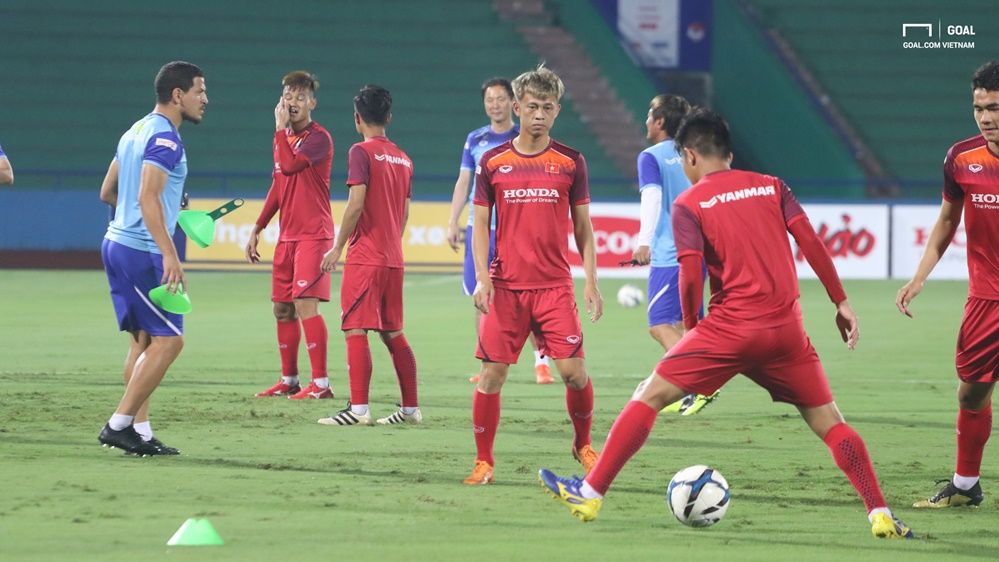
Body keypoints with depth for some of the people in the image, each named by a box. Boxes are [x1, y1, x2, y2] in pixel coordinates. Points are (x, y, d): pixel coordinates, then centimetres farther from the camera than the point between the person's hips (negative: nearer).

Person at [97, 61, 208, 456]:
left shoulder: (136, 131, 15)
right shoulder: (165, 138, -14)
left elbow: (108, 193, 21)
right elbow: (148, 197, -24)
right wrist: (170, 254, -30)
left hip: (118, 243, 10)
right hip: (142, 251, -10)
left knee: (144, 340, 11)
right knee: (168, 340, -7)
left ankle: (139, 430, 8)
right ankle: (120, 424, -9)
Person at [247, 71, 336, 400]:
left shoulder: (319, 138, -10)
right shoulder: (286, 138, 15)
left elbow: (288, 165, -25)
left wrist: (281, 128, -13)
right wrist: (257, 229, 19)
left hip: (313, 234, -8)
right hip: (288, 235, 8)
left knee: (305, 303, -15)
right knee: (282, 308, 10)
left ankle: (320, 383, -13)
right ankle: (288, 380, 19)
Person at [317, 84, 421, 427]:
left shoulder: (362, 152, -9)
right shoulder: (403, 159, 13)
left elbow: (356, 203, -16)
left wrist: (338, 248, -10)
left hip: (364, 256, -7)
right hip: (393, 258, 7)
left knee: (355, 330, -7)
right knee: (393, 333, 14)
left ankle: (358, 409, -13)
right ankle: (411, 408, 16)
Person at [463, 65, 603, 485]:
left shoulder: (570, 162, 5)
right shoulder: (493, 162, 4)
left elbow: (582, 227, 9)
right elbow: (480, 225, 7)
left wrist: (591, 282, 1)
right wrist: (482, 277, -6)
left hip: (555, 285, 0)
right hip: (505, 287, 0)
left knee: (573, 370, -7)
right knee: (491, 373, -3)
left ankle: (583, 444, 17)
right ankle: (483, 461, 8)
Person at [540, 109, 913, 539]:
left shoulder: (688, 204, 2)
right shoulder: (772, 186, 13)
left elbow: (691, 275, -8)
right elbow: (810, 242, 4)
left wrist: (691, 329, 7)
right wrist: (841, 302, 7)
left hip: (730, 326, -3)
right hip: (786, 328, 3)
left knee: (649, 396, 7)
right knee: (829, 422, 11)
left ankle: (591, 494, 4)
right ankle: (881, 516, 0)